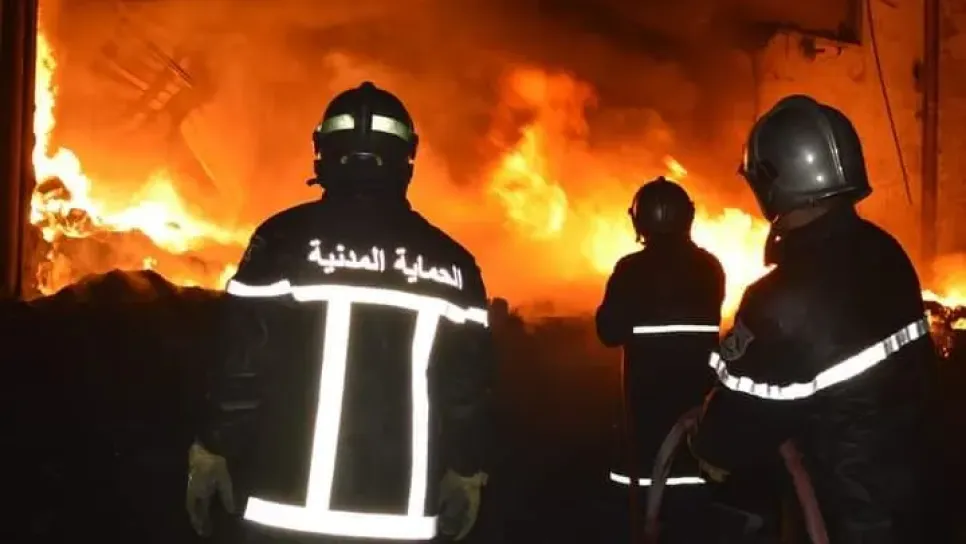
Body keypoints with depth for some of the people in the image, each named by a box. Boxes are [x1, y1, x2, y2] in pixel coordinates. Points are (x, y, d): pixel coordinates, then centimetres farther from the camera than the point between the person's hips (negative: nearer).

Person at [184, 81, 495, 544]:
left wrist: (211, 450, 6)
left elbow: (243, 361, -7)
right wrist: (467, 473, 15)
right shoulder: (452, 263, 0)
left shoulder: (285, 240, -7)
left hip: (289, 506, -2)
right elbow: (469, 387, 2)